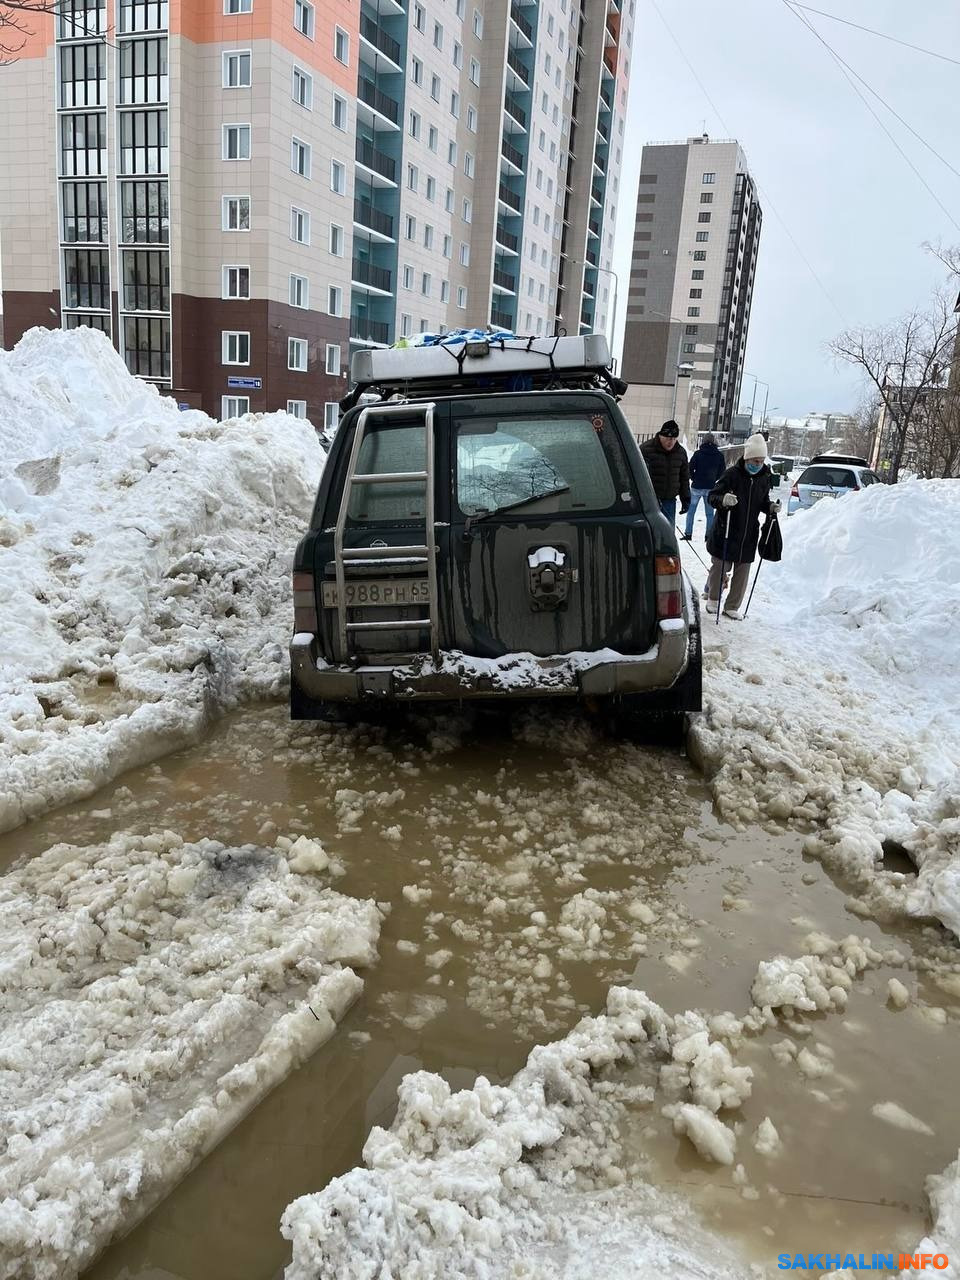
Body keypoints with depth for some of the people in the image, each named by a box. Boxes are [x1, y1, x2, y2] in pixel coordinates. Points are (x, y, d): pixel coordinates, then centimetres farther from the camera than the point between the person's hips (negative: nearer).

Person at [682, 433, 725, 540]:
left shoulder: (698, 453, -10)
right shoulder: (719, 455, -2)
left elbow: (690, 468, -11)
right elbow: (722, 471, 5)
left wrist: (694, 478, 4)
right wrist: (713, 479, 15)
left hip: (697, 487, -2)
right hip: (710, 488, 2)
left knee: (691, 511, 9)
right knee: (710, 513, 11)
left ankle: (688, 533, 6)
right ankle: (709, 535, 11)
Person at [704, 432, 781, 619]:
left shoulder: (765, 478, 4)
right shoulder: (732, 474, -13)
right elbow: (712, 496, -13)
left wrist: (771, 507, -4)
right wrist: (723, 500, -35)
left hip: (749, 533, 4)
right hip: (726, 531, -4)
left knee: (743, 570, 7)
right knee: (720, 565, 5)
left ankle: (732, 606, 19)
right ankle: (712, 598, 29)